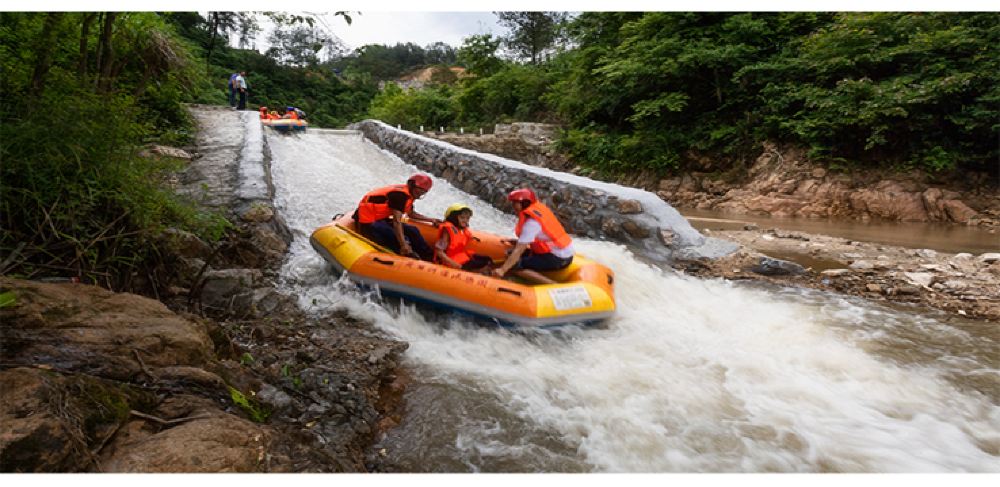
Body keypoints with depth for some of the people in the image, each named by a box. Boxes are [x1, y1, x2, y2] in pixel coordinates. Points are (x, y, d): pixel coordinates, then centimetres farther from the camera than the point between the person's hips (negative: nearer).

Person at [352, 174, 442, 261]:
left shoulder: (408, 194, 6)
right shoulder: (400, 194, -23)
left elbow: (411, 214, 25)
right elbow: (397, 221, -31)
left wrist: (431, 220, 23)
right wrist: (403, 245, -37)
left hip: (381, 219, 10)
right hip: (368, 224, -10)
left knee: (412, 231, 6)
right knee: (404, 241, -24)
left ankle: (431, 258, 9)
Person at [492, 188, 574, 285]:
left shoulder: (531, 222, -19)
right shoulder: (538, 208, 5)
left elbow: (519, 250, -23)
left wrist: (502, 270, -24)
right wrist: (518, 241, 15)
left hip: (558, 259, -10)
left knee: (515, 267, -17)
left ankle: (554, 285, -22)